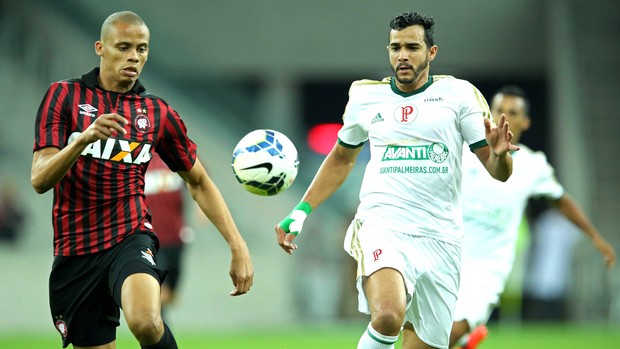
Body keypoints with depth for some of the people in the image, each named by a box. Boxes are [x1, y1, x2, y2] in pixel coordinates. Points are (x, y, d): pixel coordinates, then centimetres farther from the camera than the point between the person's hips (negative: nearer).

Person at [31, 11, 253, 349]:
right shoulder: (64, 96, 1)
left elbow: (199, 182, 17)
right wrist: (86, 137, -27)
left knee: (146, 321, -32)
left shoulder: (158, 113, 7)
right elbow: (39, 179, -9)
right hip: (74, 251, 1)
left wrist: (238, 245, 8)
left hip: (129, 236, -1)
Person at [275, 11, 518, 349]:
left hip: (440, 239, 1)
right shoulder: (365, 96, 10)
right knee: (388, 317, -31)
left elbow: (499, 172, 2)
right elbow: (341, 158, 26)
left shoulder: (459, 94, 4)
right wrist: (301, 211, 18)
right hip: (381, 228, -1)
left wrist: (500, 153, -22)